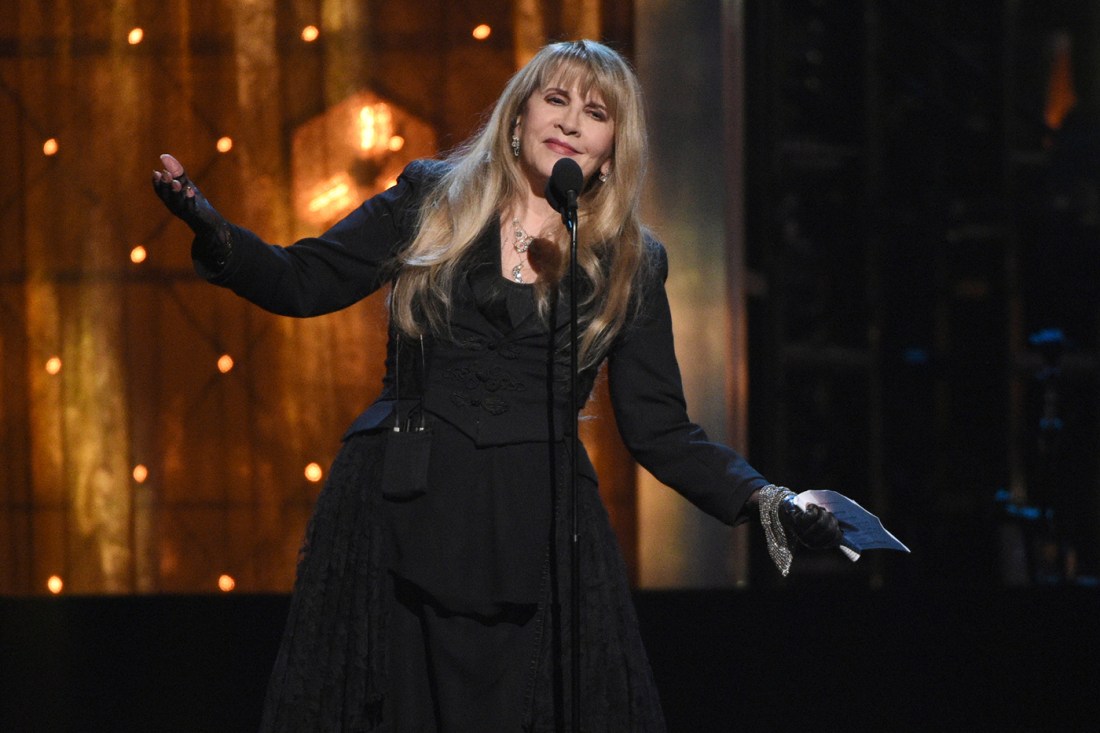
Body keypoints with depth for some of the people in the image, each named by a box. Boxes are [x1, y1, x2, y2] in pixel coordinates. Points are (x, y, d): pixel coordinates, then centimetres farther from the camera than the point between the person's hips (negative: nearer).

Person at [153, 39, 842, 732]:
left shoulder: (630, 264, 8)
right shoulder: (431, 197, 7)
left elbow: (661, 431, 7)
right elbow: (301, 283, 6)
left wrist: (767, 501, -6)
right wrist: (211, 228, -12)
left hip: (535, 538, 1)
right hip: (402, 519, -1)